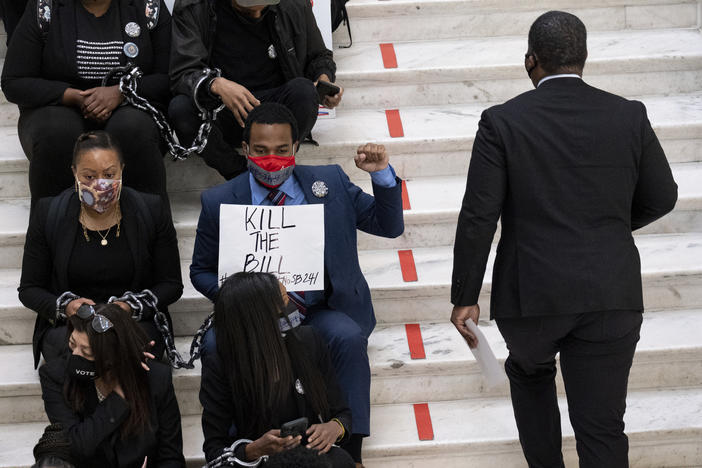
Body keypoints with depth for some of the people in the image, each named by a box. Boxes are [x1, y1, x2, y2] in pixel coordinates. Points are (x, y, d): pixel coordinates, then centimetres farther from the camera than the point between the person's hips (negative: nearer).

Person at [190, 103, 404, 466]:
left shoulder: (330, 183, 4)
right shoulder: (219, 202, 1)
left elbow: (389, 226, 7)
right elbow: (202, 271, 11)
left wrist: (382, 175, -10)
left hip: (323, 310, 1)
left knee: (349, 338, -33)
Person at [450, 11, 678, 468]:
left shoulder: (502, 122, -7)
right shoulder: (629, 116, -1)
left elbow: (478, 218, -9)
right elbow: (661, 199, 9)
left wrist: (465, 298, -1)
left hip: (532, 294, -1)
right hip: (611, 295, 1)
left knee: (530, 372, 31)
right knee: (602, 428, 2)